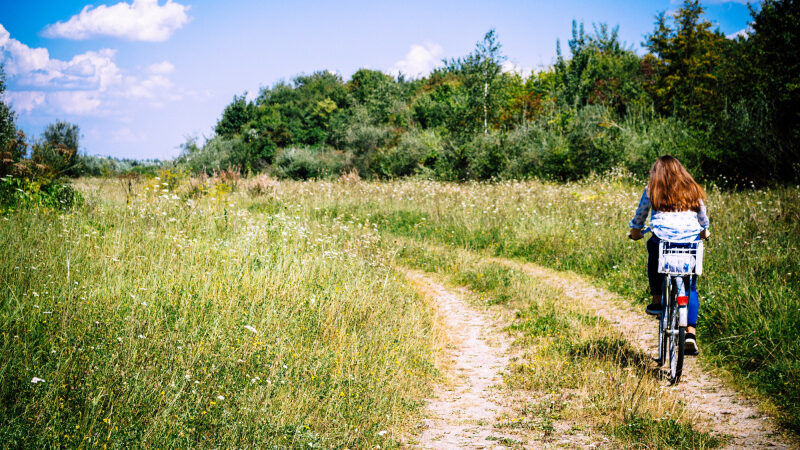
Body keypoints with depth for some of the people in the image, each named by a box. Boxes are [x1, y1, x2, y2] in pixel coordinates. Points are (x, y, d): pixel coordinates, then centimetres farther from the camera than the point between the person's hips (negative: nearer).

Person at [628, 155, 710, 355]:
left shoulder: (652, 191, 9)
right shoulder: (693, 191, 15)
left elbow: (640, 213, 21)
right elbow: (703, 217, 29)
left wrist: (635, 230, 41)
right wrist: (704, 231, 50)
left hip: (663, 239, -2)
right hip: (691, 241, 2)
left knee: (653, 252, 33)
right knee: (690, 287, 14)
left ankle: (657, 300, 24)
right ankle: (691, 332, 2)